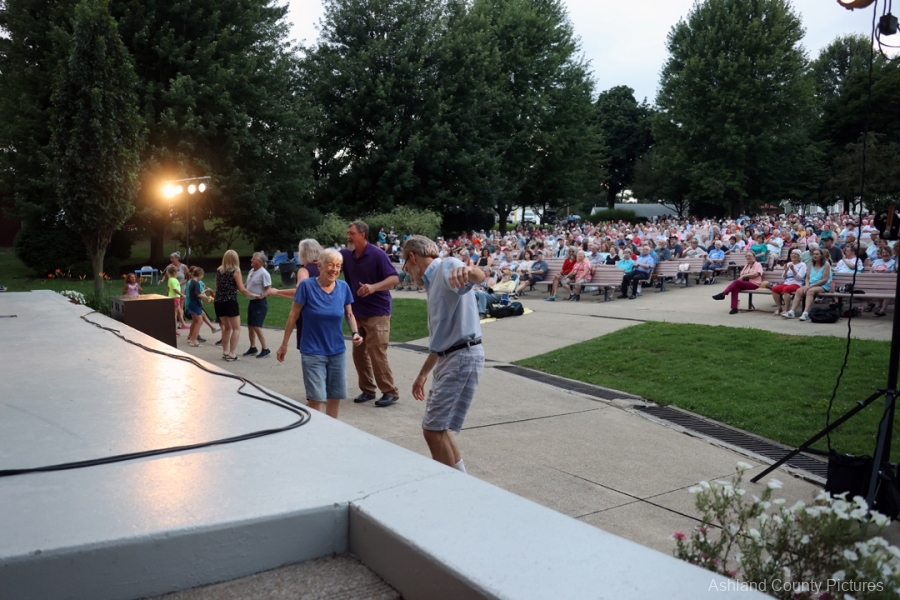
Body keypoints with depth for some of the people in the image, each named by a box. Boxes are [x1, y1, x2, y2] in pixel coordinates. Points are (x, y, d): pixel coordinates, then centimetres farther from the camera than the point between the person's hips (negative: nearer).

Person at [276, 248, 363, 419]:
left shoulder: (343, 287, -4)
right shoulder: (307, 285, -14)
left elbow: (349, 315, 9)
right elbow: (293, 316, -7)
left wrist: (355, 332, -10)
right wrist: (284, 344, -3)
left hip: (337, 352, 4)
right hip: (313, 352, -4)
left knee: (336, 396, 11)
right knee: (316, 398, -8)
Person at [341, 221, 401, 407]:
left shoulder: (377, 254, -15)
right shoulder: (346, 254, 3)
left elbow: (394, 278, -20)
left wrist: (374, 287, -35)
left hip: (377, 313, -7)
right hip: (357, 312, 7)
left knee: (377, 354, -9)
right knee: (359, 354, 9)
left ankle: (390, 392, 3)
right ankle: (367, 390, 22)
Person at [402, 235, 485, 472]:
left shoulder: (447, 267, -8)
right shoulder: (433, 283, 22)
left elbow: (480, 276, -34)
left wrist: (468, 272, -57)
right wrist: (423, 374, 32)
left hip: (463, 357, -10)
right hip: (449, 358, 10)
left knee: (433, 430, -7)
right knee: (438, 429, 15)